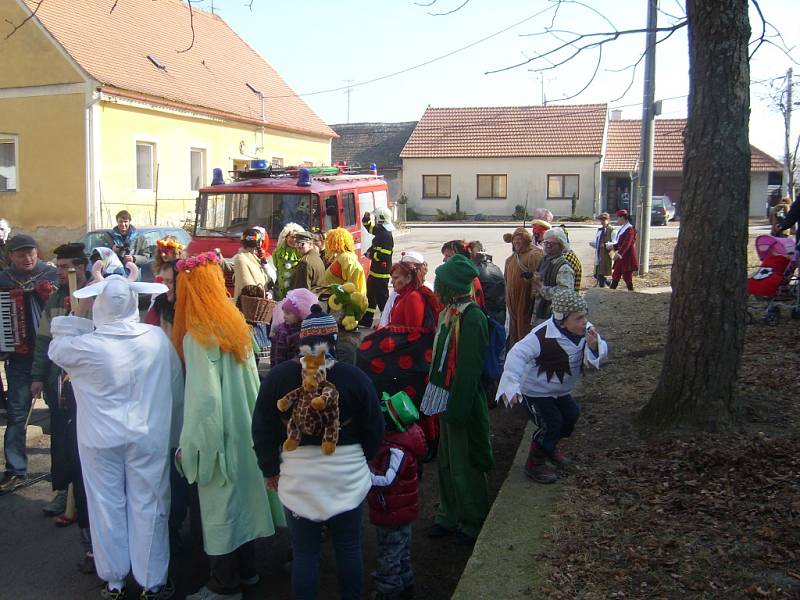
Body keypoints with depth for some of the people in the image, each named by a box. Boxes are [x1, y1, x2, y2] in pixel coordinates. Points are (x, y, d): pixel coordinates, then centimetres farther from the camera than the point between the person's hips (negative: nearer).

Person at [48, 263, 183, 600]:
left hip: (101, 439, -1)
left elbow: (56, 349, 5)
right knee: (148, 506, 10)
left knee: (107, 507, 14)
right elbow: (175, 388, -2)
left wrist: (81, 308, 2)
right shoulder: (158, 338, -11)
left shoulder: (86, 345, -18)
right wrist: (173, 435, 10)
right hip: (149, 437, 1)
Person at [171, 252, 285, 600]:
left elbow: (202, 398, -21)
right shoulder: (236, 324, 1)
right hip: (242, 428, 7)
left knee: (219, 507, 6)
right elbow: (250, 379, 6)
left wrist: (188, 446, -12)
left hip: (215, 435, -7)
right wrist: (248, 421, 15)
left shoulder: (198, 336, -20)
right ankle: (245, 569, 34)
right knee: (240, 496, 19)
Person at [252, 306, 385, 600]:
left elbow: (262, 429, 0)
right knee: (349, 548, 15)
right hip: (347, 475, 0)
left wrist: (270, 469, 13)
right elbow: (374, 429, -1)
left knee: (305, 552, 11)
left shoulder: (278, 376, -8)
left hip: (298, 476, 0)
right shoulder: (354, 377, -10)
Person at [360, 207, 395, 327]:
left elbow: (382, 255, -29)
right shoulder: (380, 230, 8)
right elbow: (370, 227, 28)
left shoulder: (386, 235, -22)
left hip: (381, 272, -11)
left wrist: (370, 254, -13)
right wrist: (366, 218, 8)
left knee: (381, 296, -4)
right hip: (375, 270, 11)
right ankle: (366, 319, 30)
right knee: (370, 294, 19)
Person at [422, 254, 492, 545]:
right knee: (447, 461, 20)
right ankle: (449, 516, 38)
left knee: (464, 466, 7)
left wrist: (457, 409, -22)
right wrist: (440, 402, 15)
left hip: (463, 404, -9)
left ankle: (472, 524, 26)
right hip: (446, 399, 9)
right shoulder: (450, 312, 5)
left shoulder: (471, 318, -23)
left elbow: (469, 370, -24)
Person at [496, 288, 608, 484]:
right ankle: (534, 464, 9)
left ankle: (550, 447, 45)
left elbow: (599, 359, -8)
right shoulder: (542, 335, -35)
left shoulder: (585, 330, -13)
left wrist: (594, 346, -32)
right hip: (535, 391, -7)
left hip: (560, 391, 8)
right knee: (551, 425, -14)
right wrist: (510, 385, -56)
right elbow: (517, 355, -43)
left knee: (570, 417, 16)